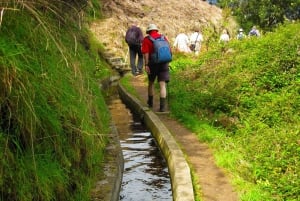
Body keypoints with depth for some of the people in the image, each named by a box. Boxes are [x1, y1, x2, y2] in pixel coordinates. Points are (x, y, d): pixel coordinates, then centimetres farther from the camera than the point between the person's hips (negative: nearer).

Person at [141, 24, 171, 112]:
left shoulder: (147, 39, -3)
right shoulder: (163, 37, 8)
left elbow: (146, 53, -13)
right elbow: (169, 50, 9)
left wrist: (146, 65, -15)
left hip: (153, 63, -2)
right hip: (164, 63, 2)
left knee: (151, 82, 19)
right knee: (162, 84, -3)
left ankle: (150, 102, 35)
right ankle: (162, 106, -12)